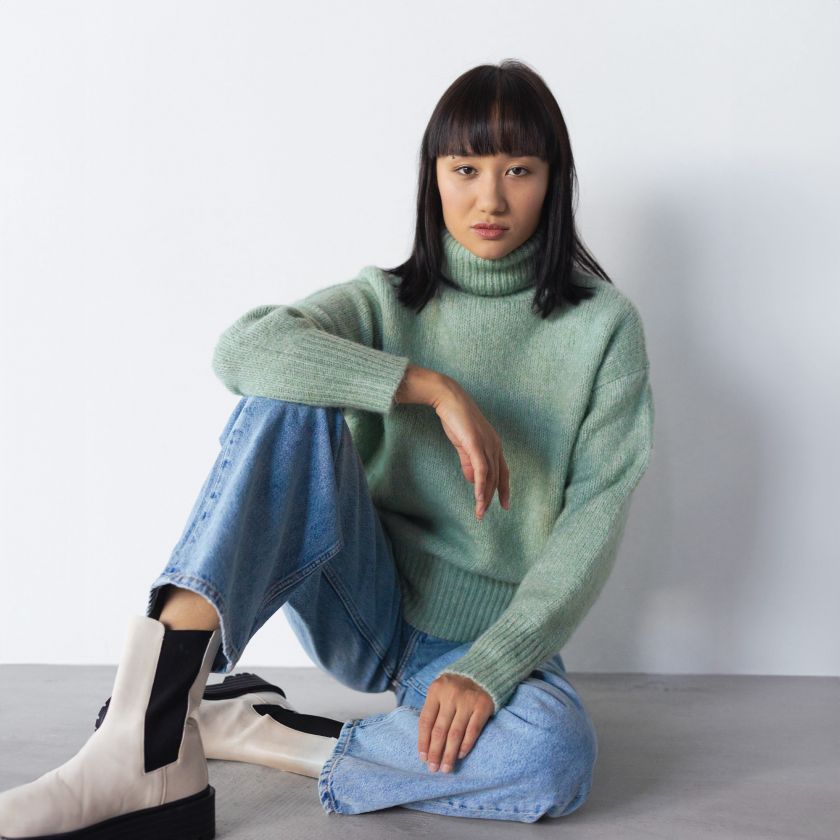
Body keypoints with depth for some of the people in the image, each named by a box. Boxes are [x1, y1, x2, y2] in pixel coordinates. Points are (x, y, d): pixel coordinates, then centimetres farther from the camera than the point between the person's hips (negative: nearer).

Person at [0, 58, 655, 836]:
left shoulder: (603, 325, -2)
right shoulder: (387, 300, 1)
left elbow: (595, 519, -9)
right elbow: (243, 348, -20)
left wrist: (486, 668, -19)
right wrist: (437, 389, -27)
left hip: (489, 637, 0)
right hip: (364, 605, 1)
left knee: (558, 758, -36)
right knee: (291, 398, -27)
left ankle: (250, 734, -19)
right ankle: (144, 739, -35)